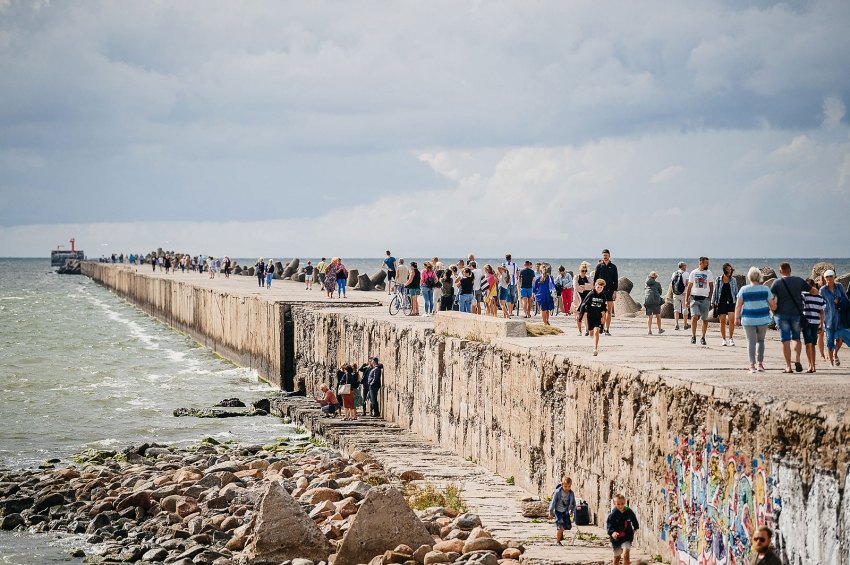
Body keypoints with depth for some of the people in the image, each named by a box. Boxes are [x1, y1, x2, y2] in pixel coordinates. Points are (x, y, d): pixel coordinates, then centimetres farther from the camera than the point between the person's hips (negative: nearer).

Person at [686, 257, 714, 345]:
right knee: (694, 316, -16)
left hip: (704, 298, 1)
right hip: (694, 298, -1)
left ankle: (703, 337, 13)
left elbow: (711, 286, 9)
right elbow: (689, 287, 10)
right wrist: (686, 299, 5)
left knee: (705, 319, 2)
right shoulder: (693, 273, 7)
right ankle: (693, 336, -7)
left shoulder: (709, 273, 7)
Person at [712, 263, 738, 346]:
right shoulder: (718, 280, 5)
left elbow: (736, 292, 13)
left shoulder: (733, 280, 8)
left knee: (731, 320, -12)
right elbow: (715, 291, 10)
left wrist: (738, 301, 5)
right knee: (722, 321, 2)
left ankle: (731, 338, -2)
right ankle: (724, 339, 10)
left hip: (731, 302, 0)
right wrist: (713, 302, 7)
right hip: (721, 302, 0)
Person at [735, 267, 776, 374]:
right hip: (762, 319, 1)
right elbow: (773, 305, -1)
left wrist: (737, 318, 5)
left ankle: (752, 366, -7)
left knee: (751, 341, 1)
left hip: (748, 320, -1)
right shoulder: (765, 289, -1)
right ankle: (760, 364, 13)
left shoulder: (744, 289, -3)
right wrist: (772, 309, 21)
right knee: (760, 340, 17)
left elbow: (738, 305, -3)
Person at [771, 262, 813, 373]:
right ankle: (797, 359, -5)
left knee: (785, 341, 1)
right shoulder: (799, 281, 3)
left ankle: (788, 366, 0)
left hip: (782, 314, -2)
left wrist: (773, 310, 3)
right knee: (796, 338, 17)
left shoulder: (777, 282, -4)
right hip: (796, 314, 2)